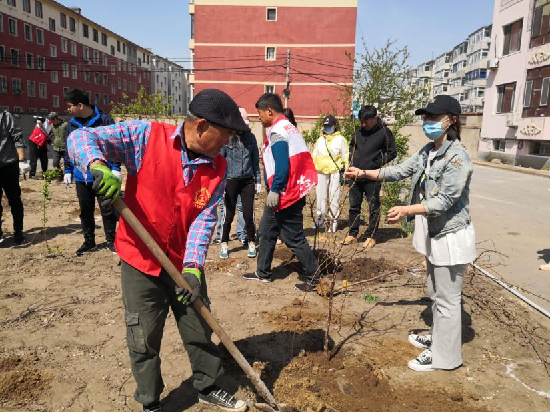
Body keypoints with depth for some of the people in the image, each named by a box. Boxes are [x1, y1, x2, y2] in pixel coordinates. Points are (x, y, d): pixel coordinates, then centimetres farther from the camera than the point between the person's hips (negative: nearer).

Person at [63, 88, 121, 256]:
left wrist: (115, 168, -12)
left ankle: (111, 241, 18)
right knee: (85, 210, 13)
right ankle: (89, 241, 27)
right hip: (81, 176, 5)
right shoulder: (72, 124, 9)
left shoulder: (104, 120, -7)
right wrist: (68, 171, 13)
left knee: (107, 210, 3)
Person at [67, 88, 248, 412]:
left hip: (186, 264, 4)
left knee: (200, 331, 17)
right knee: (145, 341, 10)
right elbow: (81, 138, -16)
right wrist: (98, 165, -38)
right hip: (141, 261, -3)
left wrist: (193, 267, -22)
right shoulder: (146, 136, -16)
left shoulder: (218, 168, -6)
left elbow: (204, 218, -11)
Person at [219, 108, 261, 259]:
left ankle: (251, 243, 20)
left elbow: (255, 161, 8)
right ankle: (224, 244, 23)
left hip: (247, 181, 2)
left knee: (248, 214, 3)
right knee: (229, 214, 6)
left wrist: (258, 181, 7)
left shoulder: (250, 137, 2)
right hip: (231, 181, -2)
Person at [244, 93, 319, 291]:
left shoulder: (277, 131, -15)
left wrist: (274, 190, -17)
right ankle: (263, 273, 29)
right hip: (293, 191, 10)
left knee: (294, 238, -1)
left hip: (285, 195, -10)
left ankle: (313, 279, 10)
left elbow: (282, 165, -24)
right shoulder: (289, 127, 14)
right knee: (266, 232, 18)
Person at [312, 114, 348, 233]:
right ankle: (320, 216, 21)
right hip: (321, 171, 4)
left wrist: (344, 169, -2)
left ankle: (333, 219, 5)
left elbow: (345, 156, 4)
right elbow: (314, 155, 20)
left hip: (335, 171, -4)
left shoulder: (340, 139, 4)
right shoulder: (320, 140, 16)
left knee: (334, 196, -2)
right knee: (321, 195, 8)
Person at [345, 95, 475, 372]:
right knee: (436, 293, 23)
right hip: (435, 234, 9)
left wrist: (407, 210, -33)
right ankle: (437, 338, 43)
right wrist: (365, 173, -4)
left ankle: (443, 355, 21)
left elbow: (444, 201, -25)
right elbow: (401, 170, 6)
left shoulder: (457, 158, -22)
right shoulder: (427, 152, 5)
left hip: (451, 237, -9)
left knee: (447, 298, 5)